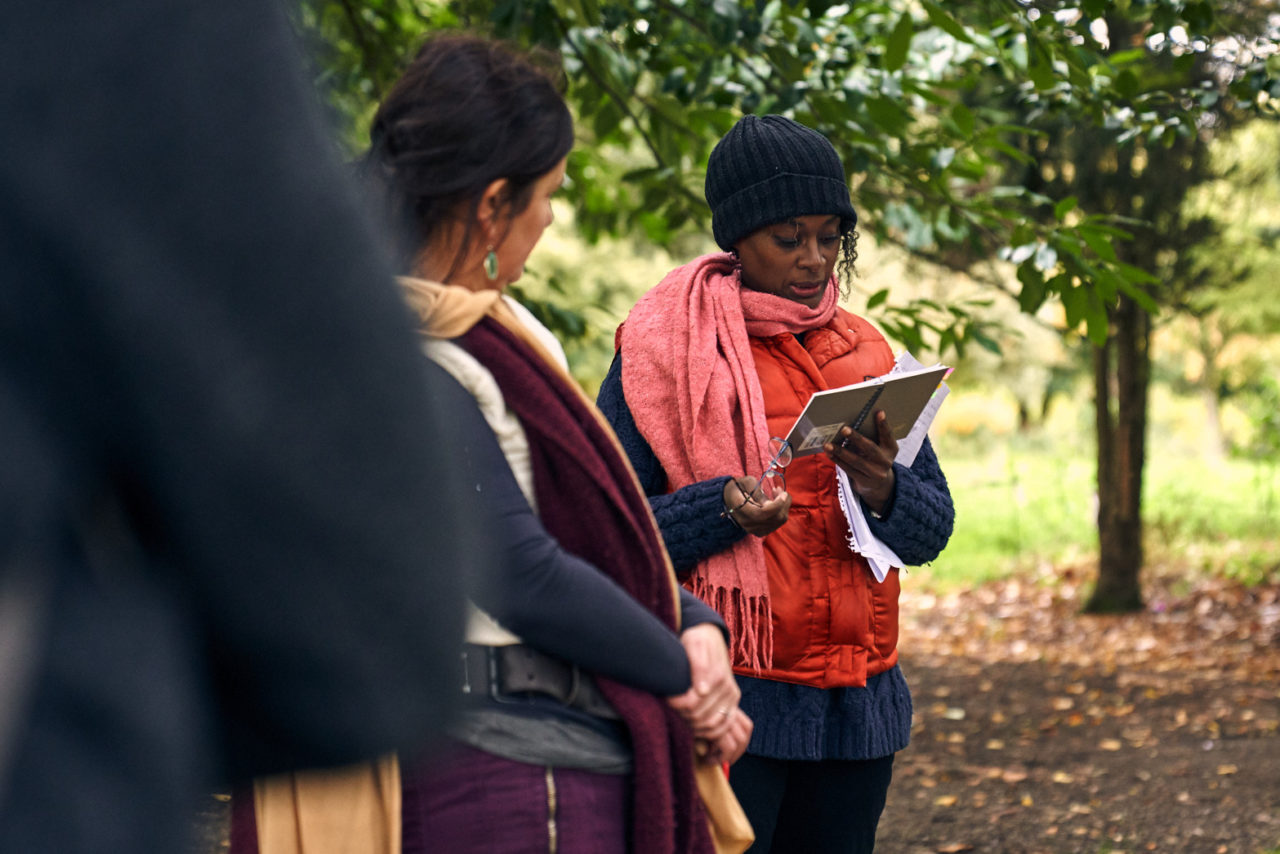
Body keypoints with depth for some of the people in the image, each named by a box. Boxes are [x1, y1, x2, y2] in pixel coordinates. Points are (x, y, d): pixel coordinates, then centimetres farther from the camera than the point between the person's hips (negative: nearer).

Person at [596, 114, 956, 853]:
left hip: (855, 702, 5)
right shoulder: (666, 348, -2)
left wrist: (884, 491, -13)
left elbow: (934, 529, 9)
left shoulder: (865, 352, 13)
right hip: (724, 706, -5)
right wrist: (725, 510, -24)